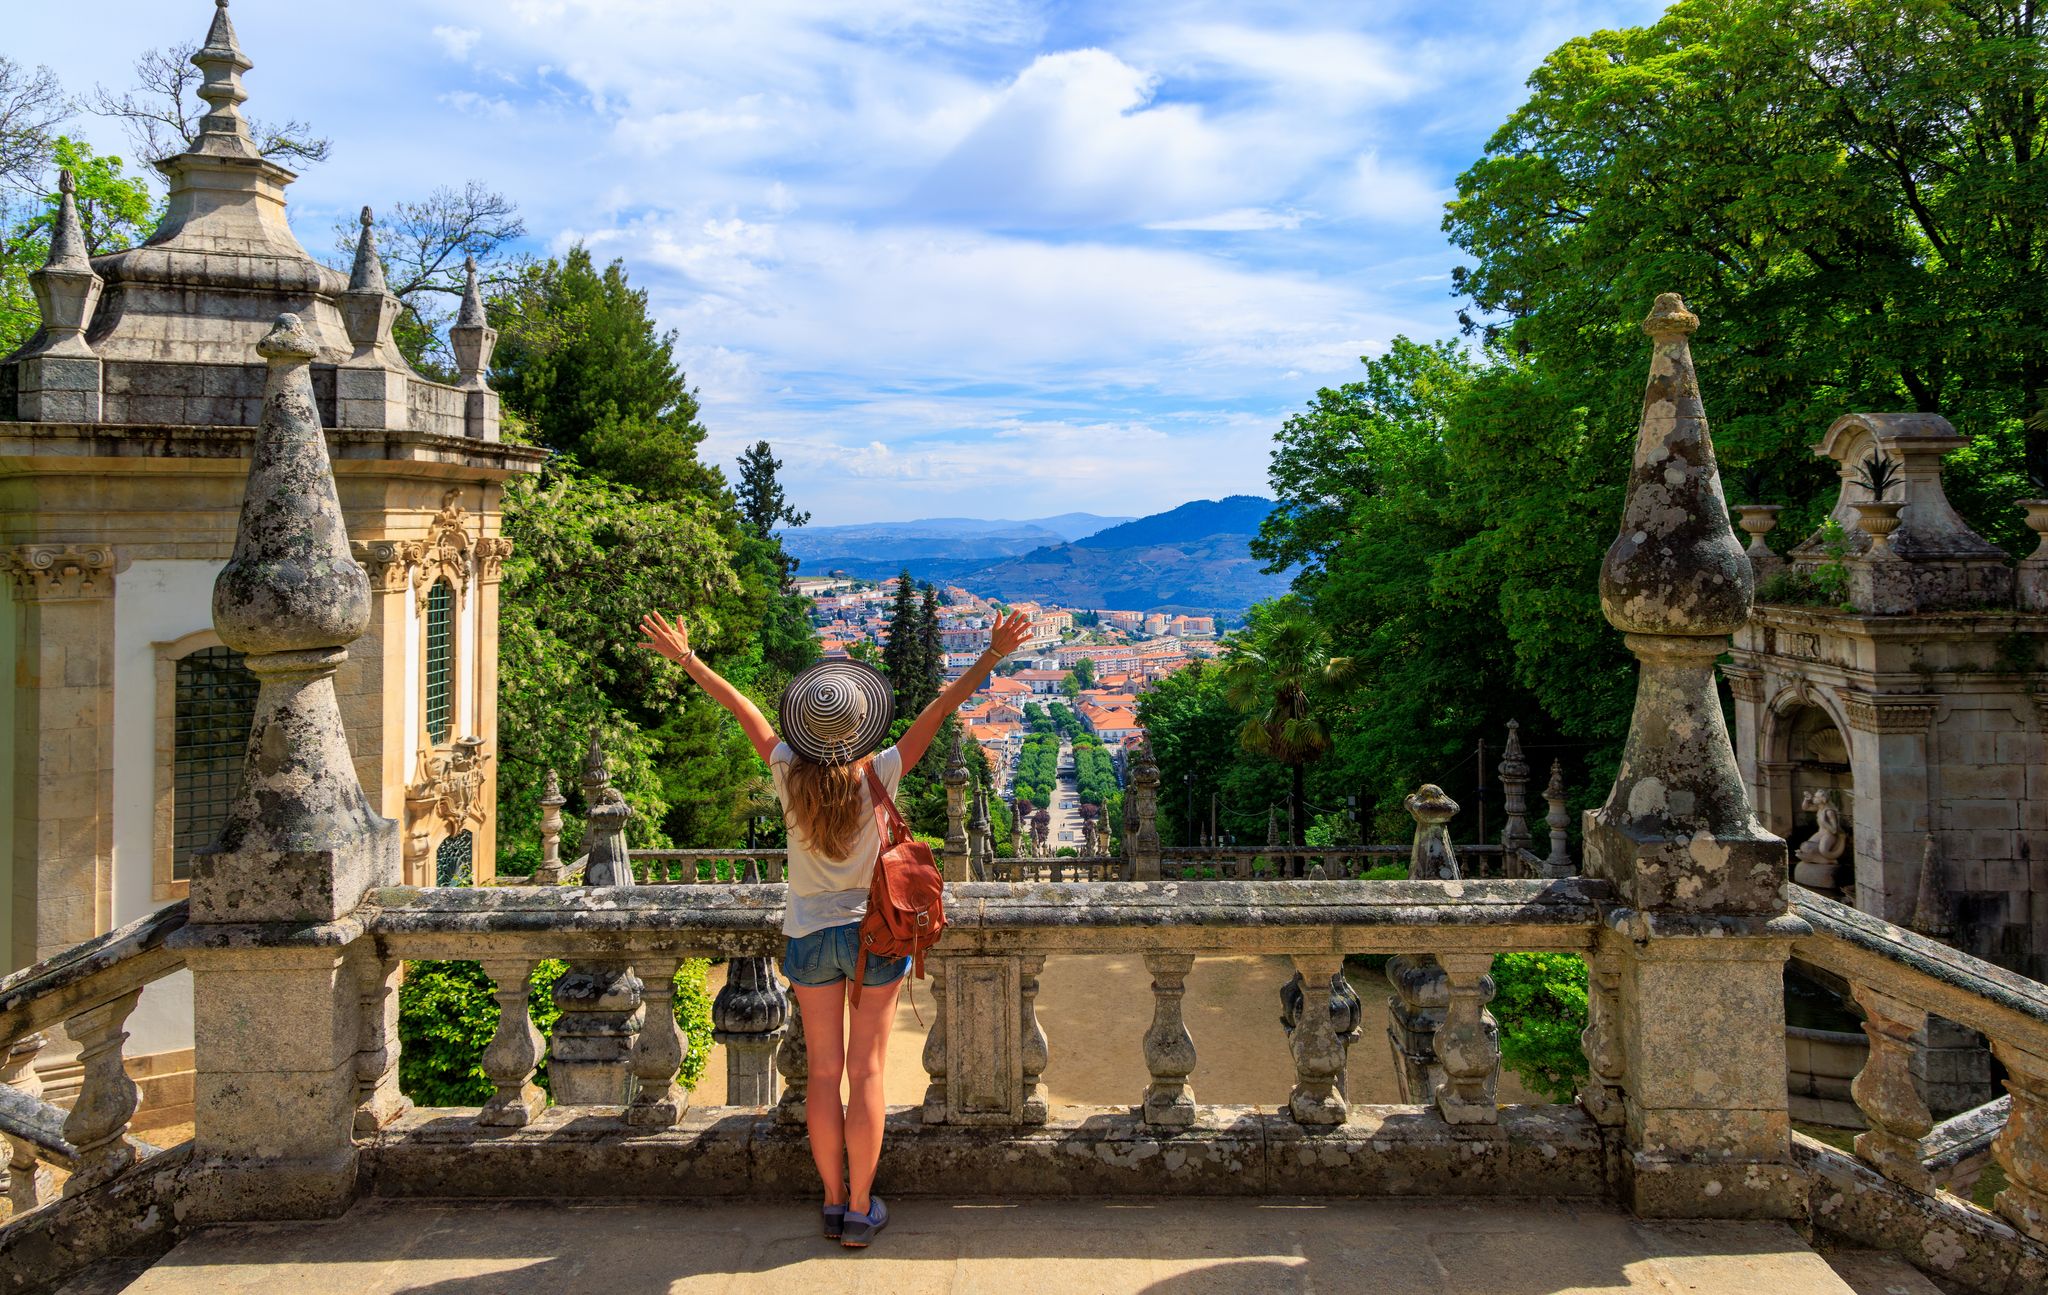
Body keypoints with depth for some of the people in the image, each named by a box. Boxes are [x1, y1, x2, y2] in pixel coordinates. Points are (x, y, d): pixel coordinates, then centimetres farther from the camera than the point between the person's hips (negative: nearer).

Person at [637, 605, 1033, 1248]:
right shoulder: (878, 776, -17)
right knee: (866, 1074, 5)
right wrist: (993, 654, -16)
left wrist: (686, 657, 6)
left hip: (811, 935, 2)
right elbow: (939, 709, -17)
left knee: (824, 1073, 11)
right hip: (876, 931, -2)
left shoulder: (790, 774, -12)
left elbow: (742, 708, -2)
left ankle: (834, 1202, 20)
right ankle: (861, 1211, 12)